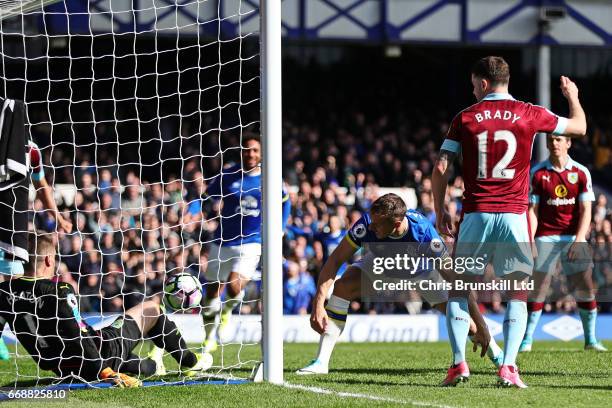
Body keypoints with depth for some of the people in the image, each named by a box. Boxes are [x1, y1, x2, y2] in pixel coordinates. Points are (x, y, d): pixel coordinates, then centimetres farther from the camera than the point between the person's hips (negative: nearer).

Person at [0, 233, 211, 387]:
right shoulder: (58, 291, -27)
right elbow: (75, 337, -29)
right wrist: (106, 374, -26)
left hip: (59, 368, 6)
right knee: (151, 309, 14)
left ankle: (148, 366, 46)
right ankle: (189, 362, 34)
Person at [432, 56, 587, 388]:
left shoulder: (465, 118, 3)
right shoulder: (529, 114, 3)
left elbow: (441, 168, 0)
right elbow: (579, 127, 17)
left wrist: (439, 210, 10)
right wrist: (572, 96, 36)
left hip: (475, 215, 0)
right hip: (514, 215, 0)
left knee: (459, 289, 11)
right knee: (517, 295, 5)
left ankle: (458, 362, -2)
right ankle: (508, 367, -8)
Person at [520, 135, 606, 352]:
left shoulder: (581, 173, 2)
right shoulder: (537, 173, 0)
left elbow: (586, 211, -1)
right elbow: (532, 210, 0)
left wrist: (578, 240, -13)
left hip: (574, 236, 1)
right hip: (546, 235, -1)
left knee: (586, 289, -4)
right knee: (538, 289, -7)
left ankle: (590, 339, 6)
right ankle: (527, 339, -1)